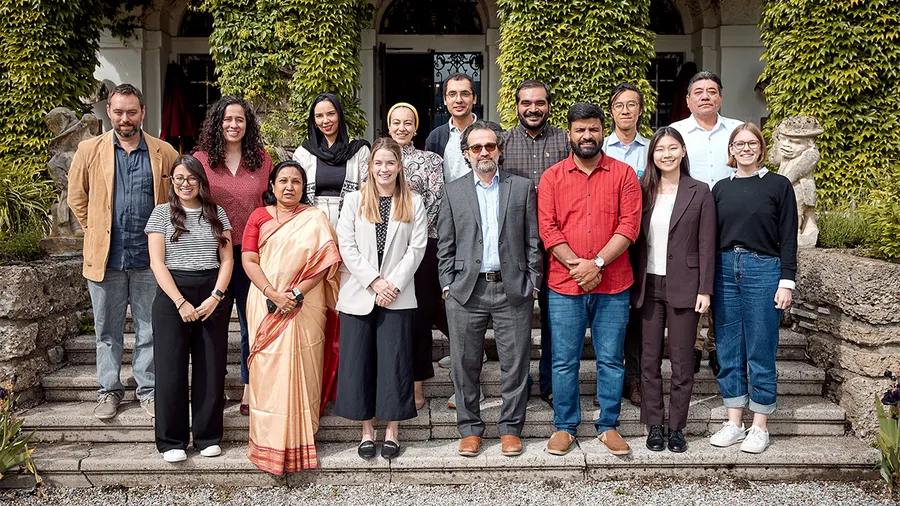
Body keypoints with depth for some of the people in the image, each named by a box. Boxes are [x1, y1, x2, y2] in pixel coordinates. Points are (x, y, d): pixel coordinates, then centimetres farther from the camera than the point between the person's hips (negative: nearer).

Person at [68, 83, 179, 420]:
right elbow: (77, 197, 12)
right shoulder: (90, 151, 2)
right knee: (107, 330, 11)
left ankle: (148, 390, 21)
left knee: (150, 330, 8)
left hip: (149, 257, 0)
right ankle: (109, 390, 24)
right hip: (105, 257, 1)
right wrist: (96, 231, 8)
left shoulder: (164, 153, 1)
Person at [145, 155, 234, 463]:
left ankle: (208, 437, 14)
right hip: (172, 294, -1)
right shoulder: (162, 213, 5)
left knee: (211, 367, 3)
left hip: (213, 296, 2)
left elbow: (227, 259, 7)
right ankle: (171, 441, 11)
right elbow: (157, 262, -2)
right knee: (171, 368, -1)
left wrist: (216, 296, -8)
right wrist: (181, 302, -12)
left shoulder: (217, 213, 11)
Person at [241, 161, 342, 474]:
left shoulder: (315, 218, 5)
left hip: (305, 307, -1)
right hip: (266, 307, 2)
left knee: (300, 372, 0)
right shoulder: (259, 217, 10)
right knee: (267, 371, 2)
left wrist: (296, 294, -15)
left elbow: (325, 261, -4)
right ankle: (269, 442, 12)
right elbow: (249, 261, 1)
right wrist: (273, 294, -14)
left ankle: (298, 442, 10)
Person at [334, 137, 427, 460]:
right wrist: (374, 282, -11)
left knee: (394, 362, 1)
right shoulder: (354, 201, 7)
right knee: (358, 361, 3)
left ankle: (392, 430, 14)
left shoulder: (413, 203, 7)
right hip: (358, 295, 1)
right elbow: (347, 247, -1)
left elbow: (416, 248, 0)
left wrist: (393, 284, -11)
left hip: (397, 297, -1)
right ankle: (367, 430, 16)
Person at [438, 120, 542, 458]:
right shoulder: (453, 191, 9)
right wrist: (448, 285, 1)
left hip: (513, 289, 0)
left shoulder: (523, 187, 8)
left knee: (515, 363, 5)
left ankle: (511, 428, 20)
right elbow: (445, 246, 8)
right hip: (466, 290, 1)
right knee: (465, 364, 6)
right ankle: (470, 428, 21)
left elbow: (533, 241, 6)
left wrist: (532, 283, 1)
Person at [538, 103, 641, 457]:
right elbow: (547, 228, -2)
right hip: (564, 285, 0)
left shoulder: (624, 175, 5)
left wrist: (597, 263, -14)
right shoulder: (552, 178, 6)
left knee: (611, 360, 8)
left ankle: (608, 425, 23)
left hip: (613, 285, 0)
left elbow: (629, 225, -4)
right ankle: (565, 426, 20)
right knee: (564, 360, 6)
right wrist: (576, 265, -13)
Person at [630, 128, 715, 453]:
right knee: (649, 360, 7)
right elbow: (634, 240, 7)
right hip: (648, 286, 2)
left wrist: (705, 290, -7)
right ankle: (654, 425, 18)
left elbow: (706, 246, -2)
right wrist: (631, 285, 2)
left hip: (683, 287, -2)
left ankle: (677, 427, 17)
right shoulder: (642, 191, 7)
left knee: (682, 361, 5)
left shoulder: (699, 192, 0)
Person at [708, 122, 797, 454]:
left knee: (761, 353, 1)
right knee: (728, 351, 7)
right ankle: (734, 423, 18)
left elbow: (788, 238, 0)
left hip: (763, 270, -3)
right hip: (724, 270, 4)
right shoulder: (721, 188, 11)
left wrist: (786, 281, -6)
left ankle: (760, 427, 13)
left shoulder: (779, 185, 3)